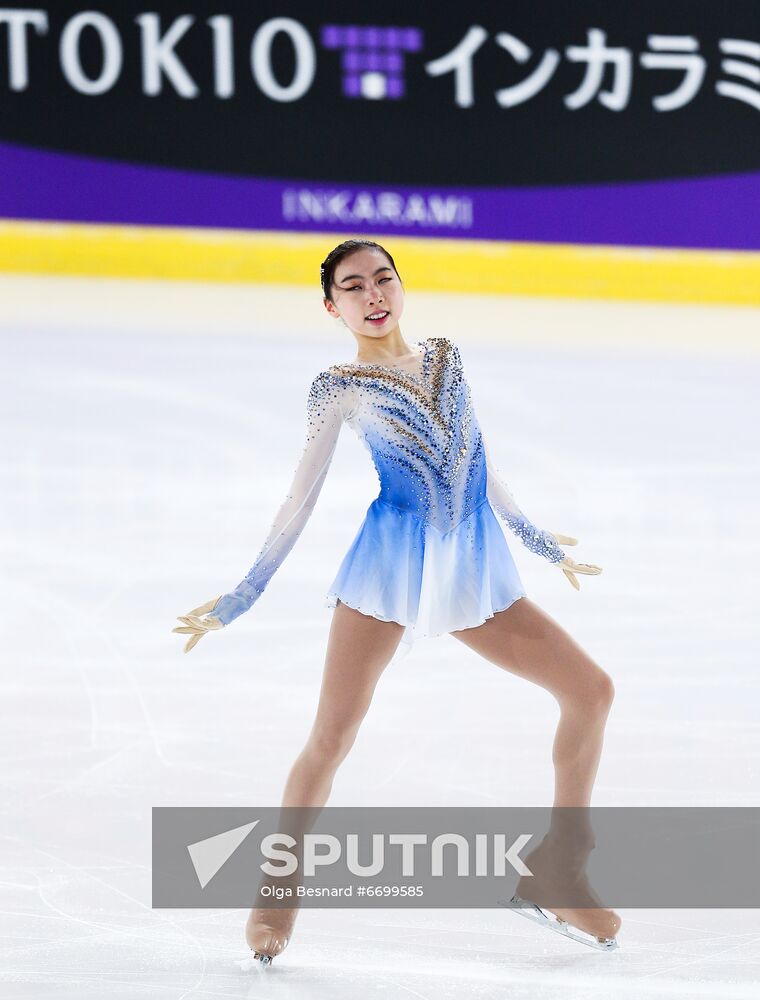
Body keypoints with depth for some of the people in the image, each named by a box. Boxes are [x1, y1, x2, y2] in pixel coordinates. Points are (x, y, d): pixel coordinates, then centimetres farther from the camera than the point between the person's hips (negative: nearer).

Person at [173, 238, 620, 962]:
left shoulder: (446, 357, 13)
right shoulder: (338, 388, 1)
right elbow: (302, 498, 4)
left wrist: (536, 540, 31)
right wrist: (238, 599, 3)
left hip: (474, 569, 5)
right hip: (391, 562, -5)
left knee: (591, 690, -1)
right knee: (332, 735, -12)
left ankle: (555, 873, 9)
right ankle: (277, 893, 7)